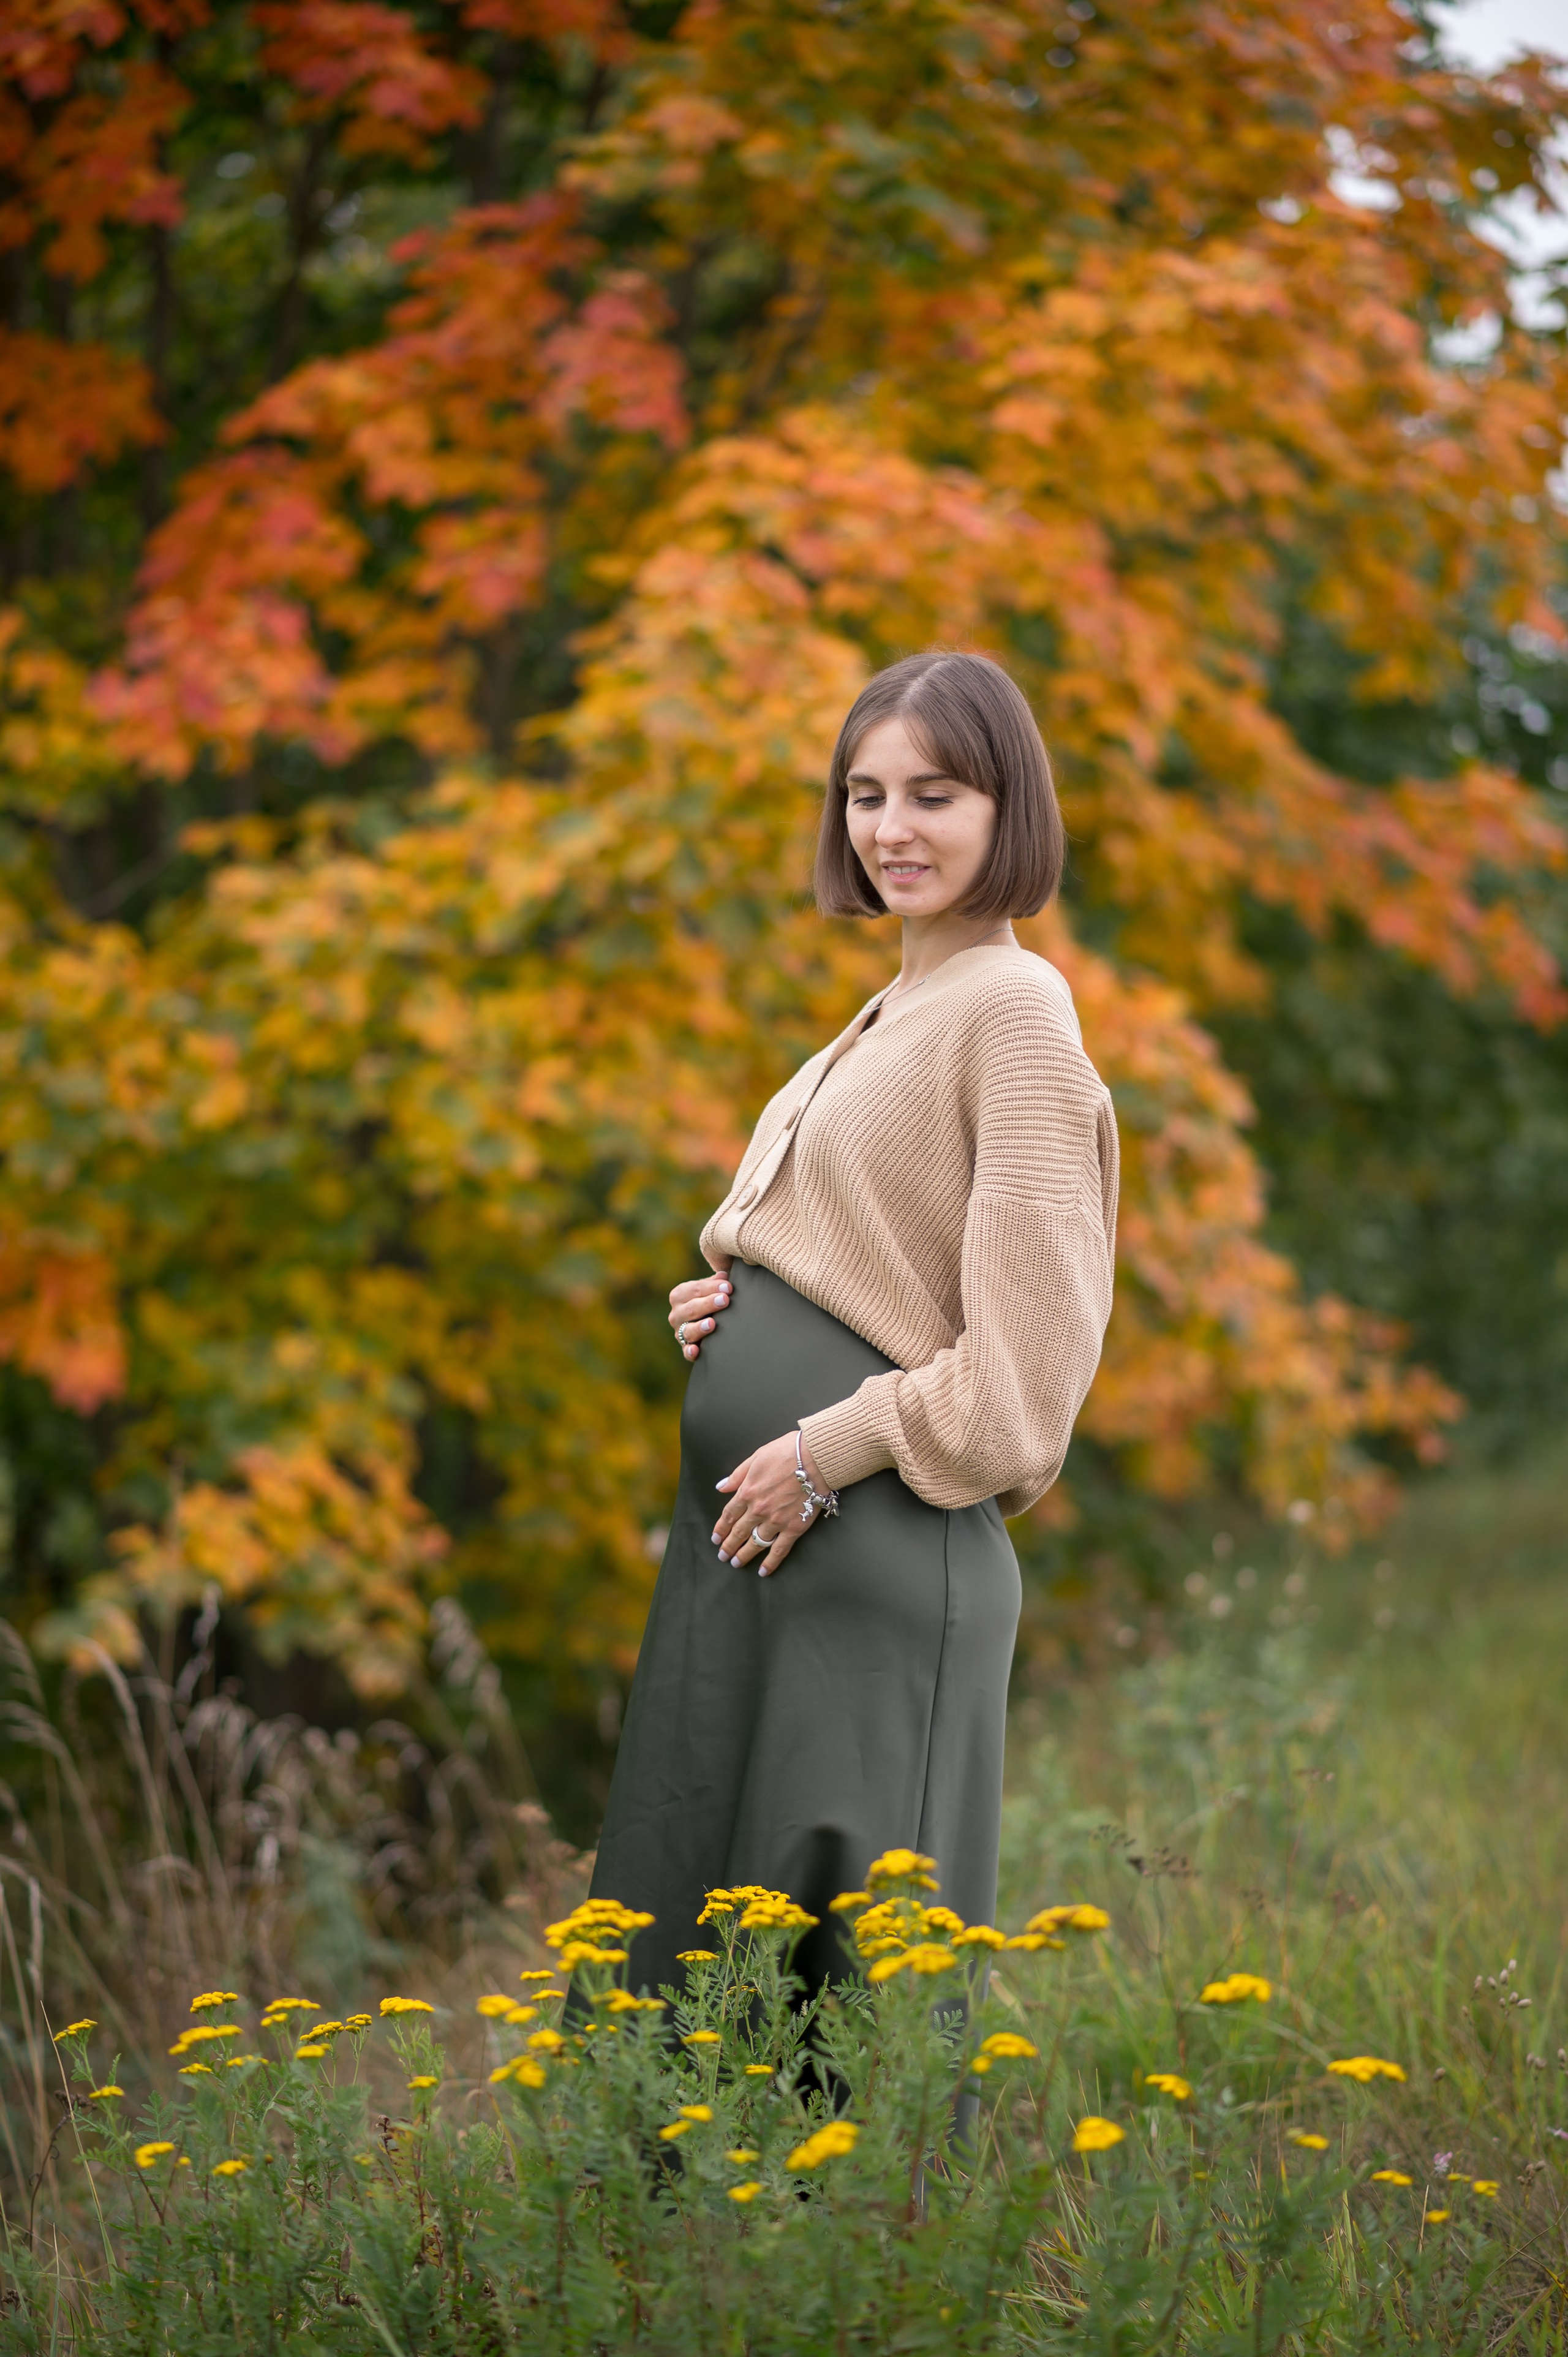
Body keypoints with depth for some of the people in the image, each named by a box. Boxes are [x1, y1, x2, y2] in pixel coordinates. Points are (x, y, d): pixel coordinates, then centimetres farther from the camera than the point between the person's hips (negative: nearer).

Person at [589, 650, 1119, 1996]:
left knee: (858, 1972, -4)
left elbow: (1027, 1354, -16)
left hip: (883, 1552, -9)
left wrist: (831, 1452, -16)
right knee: (690, 1948, 11)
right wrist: (721, 1305, 8)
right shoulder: (889, 1016, 18)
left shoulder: (1014, 1011, -9)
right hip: (746, 1531, 9)